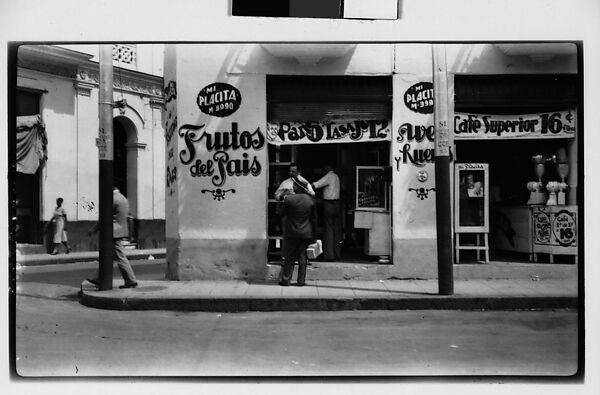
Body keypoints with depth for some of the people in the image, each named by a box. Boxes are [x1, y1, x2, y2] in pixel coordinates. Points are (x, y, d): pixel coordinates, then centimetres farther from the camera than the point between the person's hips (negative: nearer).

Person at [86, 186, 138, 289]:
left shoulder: (113, 199, -15)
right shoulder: (124, 199, 14)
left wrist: (93, 230, -6)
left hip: (114, 233, -10)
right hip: (121, 230, 10)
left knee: (120, 258, -5)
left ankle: (131, 281, -3)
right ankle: (97, 279, 23)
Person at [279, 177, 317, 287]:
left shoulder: (289, 199, -13)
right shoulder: (311, 200, -3)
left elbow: (283, 213, -1)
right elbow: (314, 219, 3)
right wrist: (314, 235, 10)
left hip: (292, 233, -2)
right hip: (306, 234, 3)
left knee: (289, 257, 7)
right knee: (302, 257, 10)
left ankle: (286, 279, 9)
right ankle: (301, 280, 13)